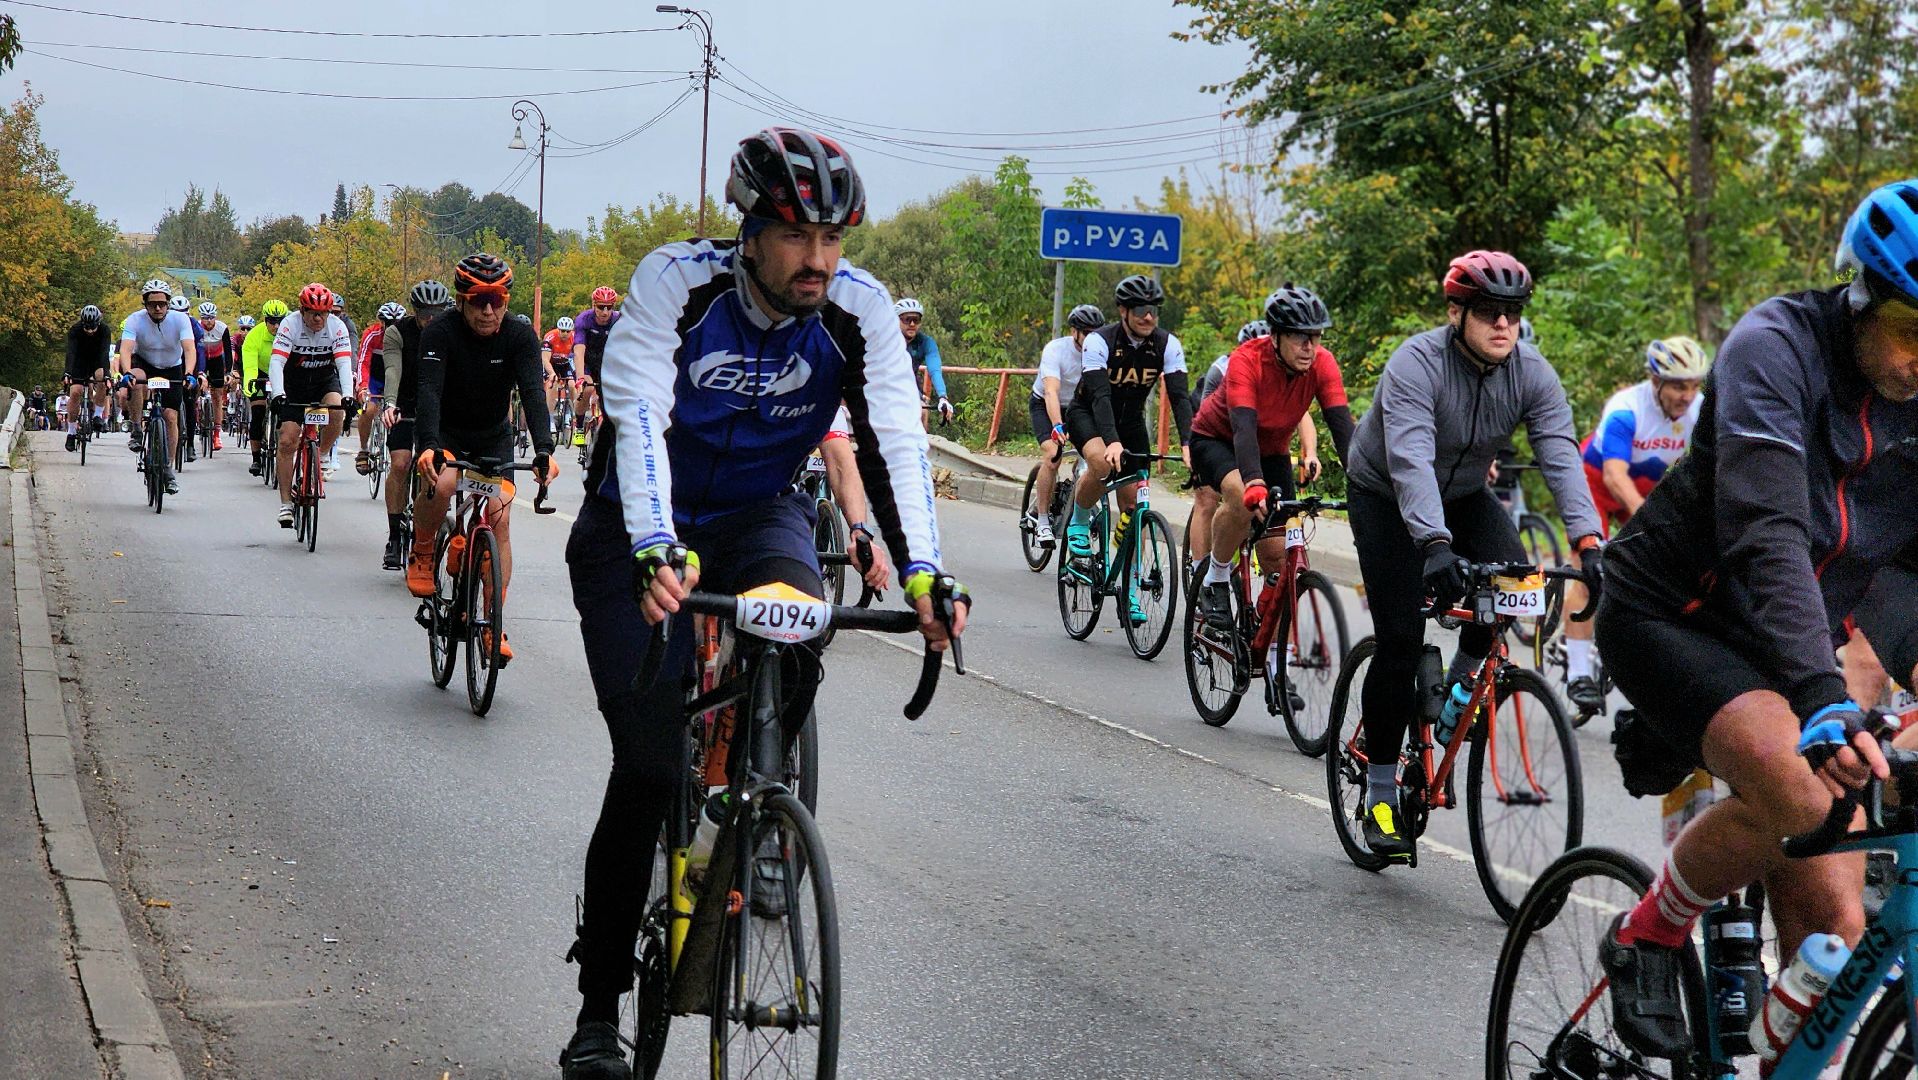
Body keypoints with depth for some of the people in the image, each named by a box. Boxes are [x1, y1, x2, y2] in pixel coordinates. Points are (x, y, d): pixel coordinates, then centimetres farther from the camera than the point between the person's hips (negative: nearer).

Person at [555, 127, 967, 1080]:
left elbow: (895, 445, -24)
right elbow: (639, 418, -35)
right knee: (648, 762, -12)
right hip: (638, 530, -2)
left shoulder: (860, 310, -17)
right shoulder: (677, 281, -24)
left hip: (758, 515, 2)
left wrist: (923, 574, -39)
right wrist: (654, 553, -50)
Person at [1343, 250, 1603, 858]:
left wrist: (1588, 542, -42)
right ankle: (1380, 796, -2)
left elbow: (1562, 459, -27)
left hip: (1463, 494, 4)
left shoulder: (1532, 375, -16)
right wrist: (1435, 544, -57)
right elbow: (1410, 461, -43)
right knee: (1400, 640, -13)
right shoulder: (1417, 364, -30)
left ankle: (1461, 682, 4)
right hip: (1385, 496, -4)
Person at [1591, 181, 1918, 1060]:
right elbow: (1768, 533, -35)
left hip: (1781, 651, 6)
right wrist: (1822, 699, -48)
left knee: (1834, 933, -6)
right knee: (1796, 791, -33)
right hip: (1669, 617, -6)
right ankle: (1647, 938, -7)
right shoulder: (1776, 348, -22)